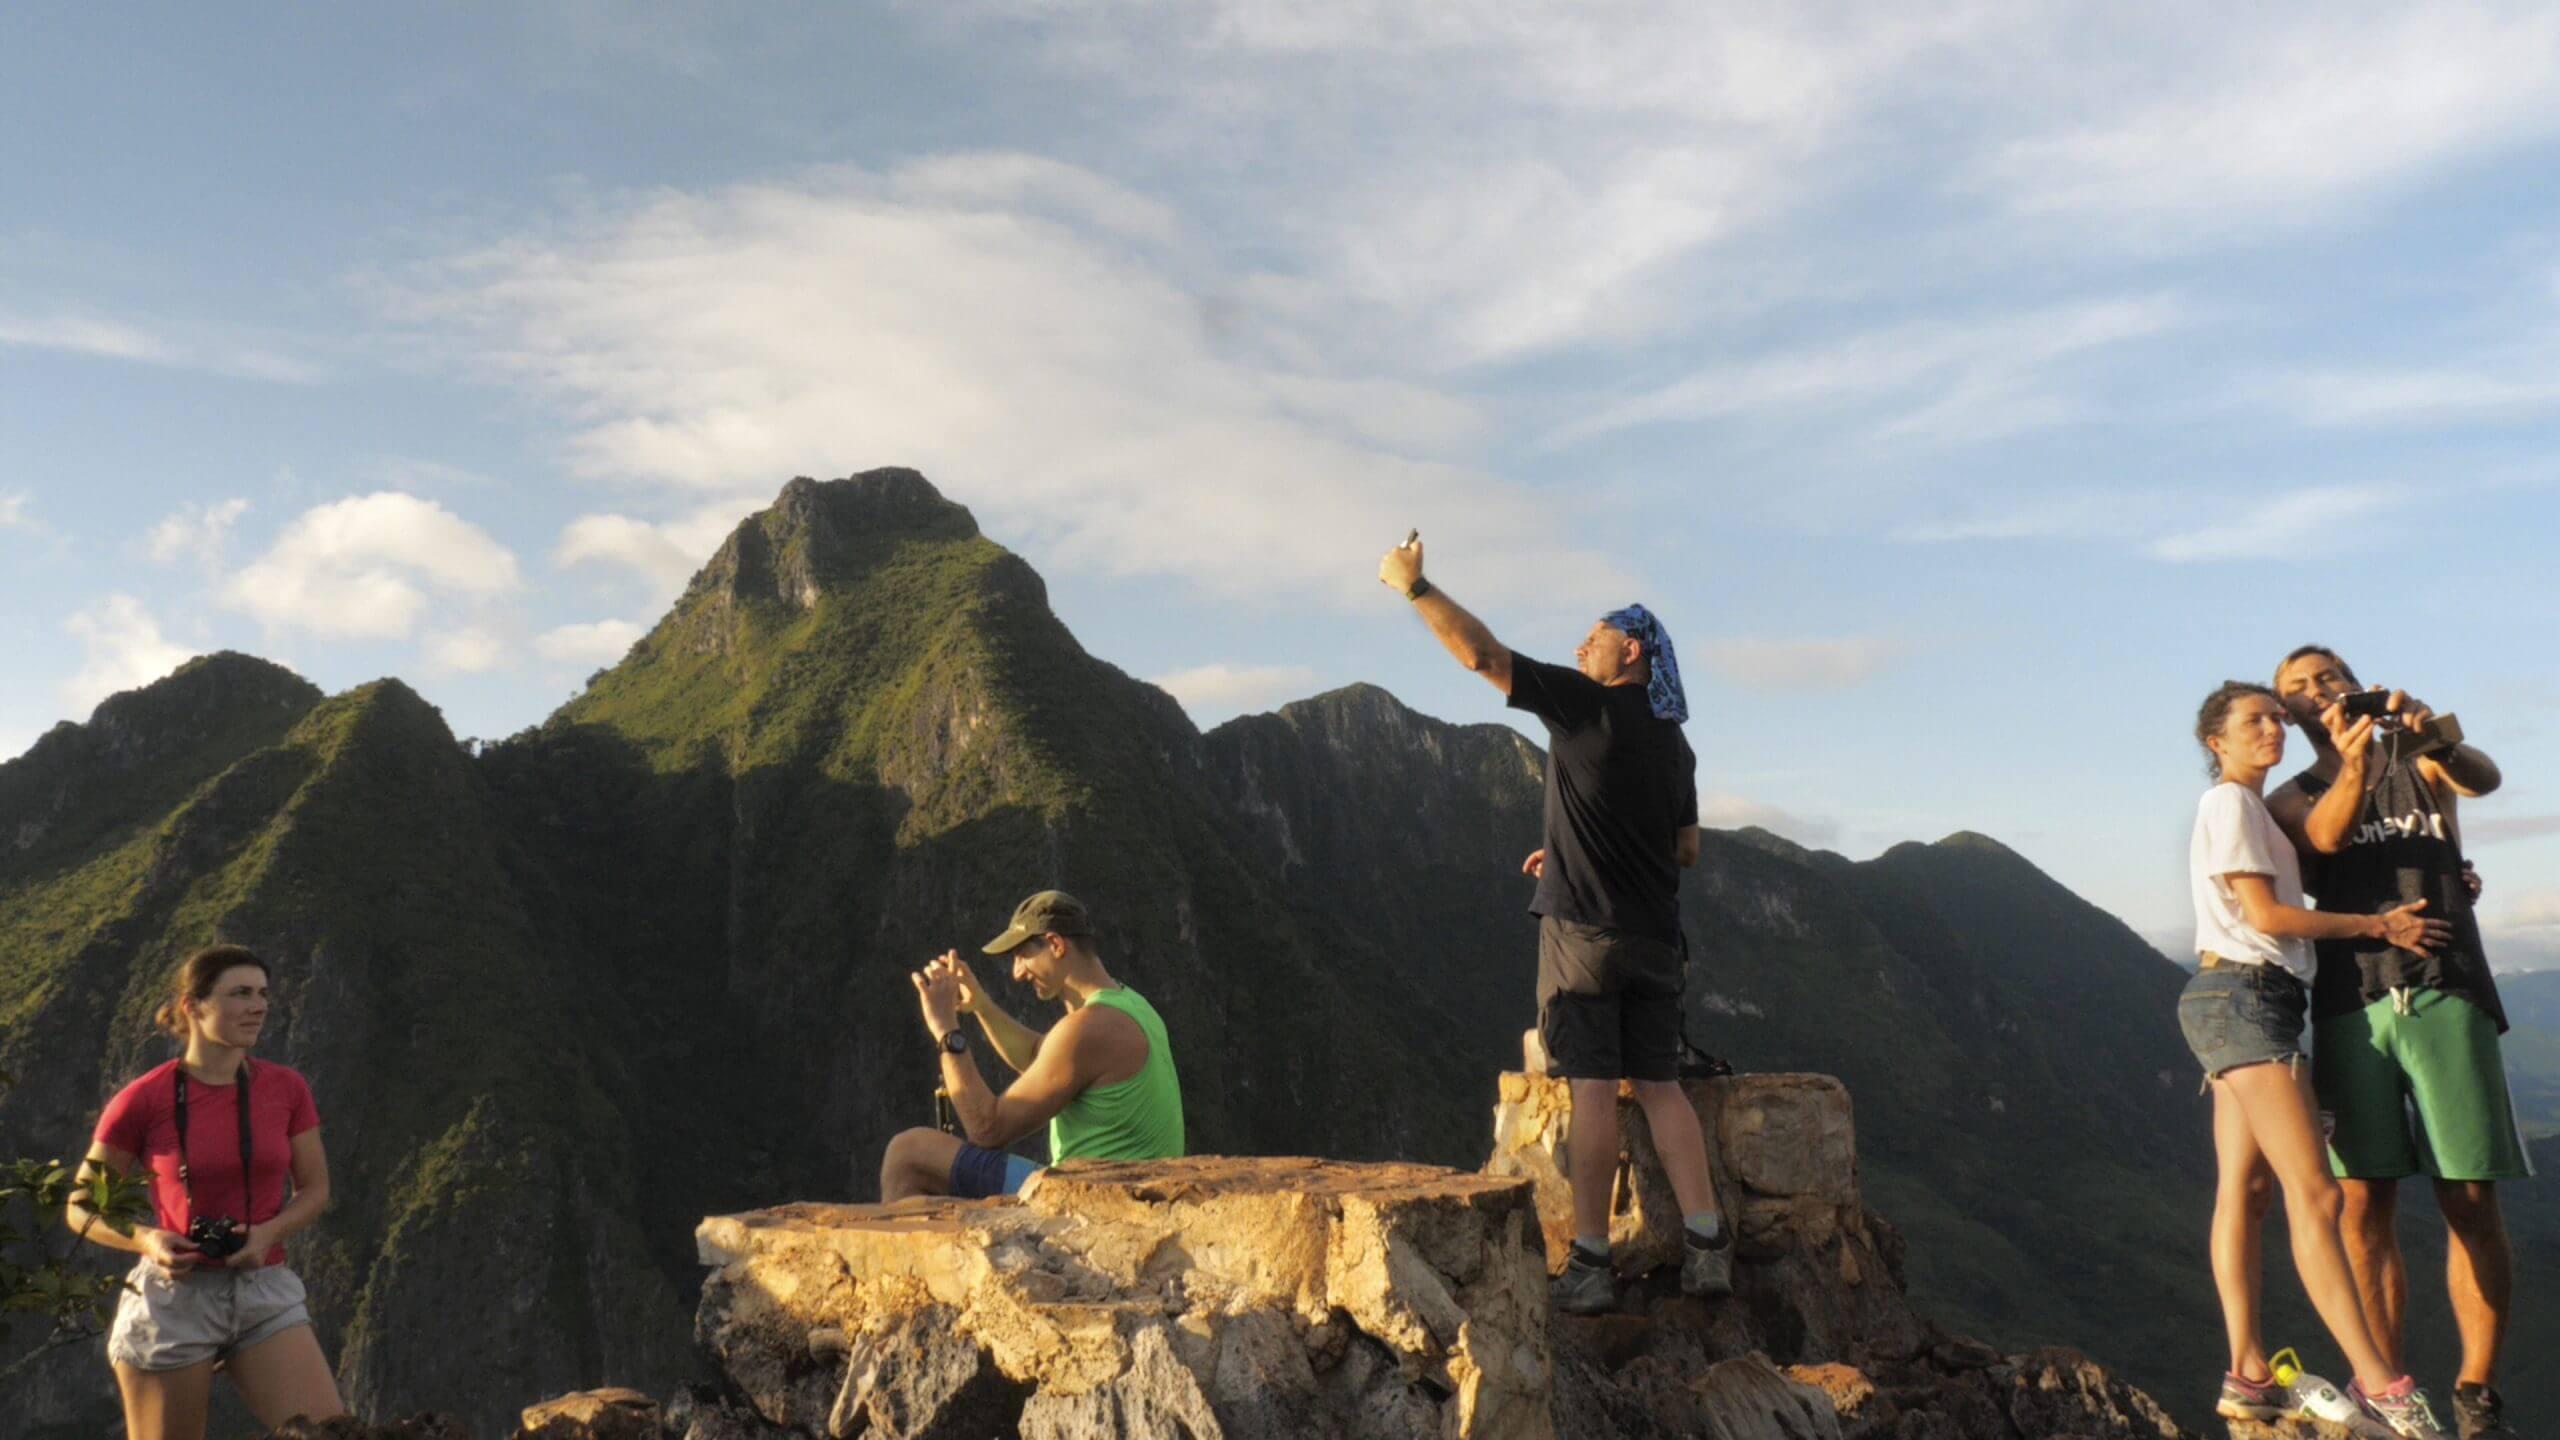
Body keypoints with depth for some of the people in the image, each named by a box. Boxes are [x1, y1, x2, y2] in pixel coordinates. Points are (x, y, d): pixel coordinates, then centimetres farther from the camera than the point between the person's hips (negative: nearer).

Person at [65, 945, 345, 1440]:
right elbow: (83, 1211, 2)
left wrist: (268, 1233, -11)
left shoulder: (286, 1087, -1)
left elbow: (315, 1189, 9)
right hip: (173, 1296, -2)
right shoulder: (141, 1101, -8)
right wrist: (147, 1240, -17)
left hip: (265, 1294, 2)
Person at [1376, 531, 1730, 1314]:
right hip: (1654, 934, 7)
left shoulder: (1588, 705, -6)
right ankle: (1708, 1246, 2)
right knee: (1659, 1082, 9)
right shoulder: (1674, 741, 16)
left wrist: (1415, 585, 0)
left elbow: (1483, 653, -9)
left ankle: (1590, 1263, -4)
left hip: (1585, 926, -6)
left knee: (1591, 1086, -6)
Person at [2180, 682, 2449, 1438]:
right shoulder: (2228, 802, -6)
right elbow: (2266, 914, -11)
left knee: (2243, 1192, 5)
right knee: (2315, 1192, -13)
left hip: (2253, 1003, 10)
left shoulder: (2252, 808, 23)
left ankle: (2250, 1377, 5)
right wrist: (2378, 925, -4)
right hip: (2242, 996, -10)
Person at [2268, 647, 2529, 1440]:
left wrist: (2434, 737, -33)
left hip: (2444, 997, -1)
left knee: (2471, 1201, -4)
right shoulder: (2291, 800, 14)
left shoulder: (2421, 763, 14)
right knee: (2365, 1206, -1)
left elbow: (2483, 777, -10)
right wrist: (2352, 767, -31)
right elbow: (2326, 835, -10)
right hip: (2351, 1008, 1)